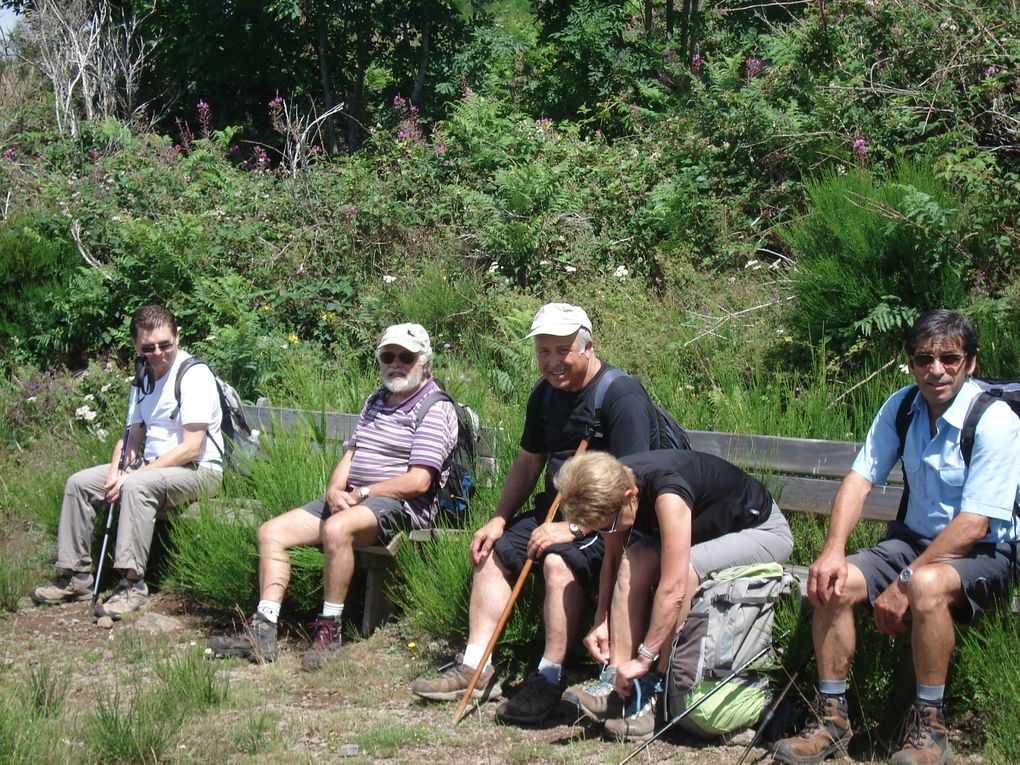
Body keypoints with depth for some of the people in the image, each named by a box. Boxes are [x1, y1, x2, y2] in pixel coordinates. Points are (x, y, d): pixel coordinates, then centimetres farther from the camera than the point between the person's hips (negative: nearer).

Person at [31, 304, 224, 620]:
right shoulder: (145, 376, 10)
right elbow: (134, 435, 15)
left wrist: (132, 475, -21)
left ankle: (132, 582, -34)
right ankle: (77, 575, 4)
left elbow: (191, 449, -22)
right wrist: (115, 472, -6)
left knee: (137, 486, -36)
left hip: (199, 471, -9)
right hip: (152, 466, 9)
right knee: (79, 483, -1)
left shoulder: (194, 375, -16)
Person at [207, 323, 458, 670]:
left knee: (336, 529, -38)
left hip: (402, 505, -9)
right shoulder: (376, 401, 22)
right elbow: (351, 453, 18)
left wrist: (361, 493, -12)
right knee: (272, 531, -3)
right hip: (352, 500, 9)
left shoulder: (435, 408, -7)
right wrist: (335, 489, -3)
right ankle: (262, 631, -13)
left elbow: (418, 481, -16)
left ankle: (329, 630, -29)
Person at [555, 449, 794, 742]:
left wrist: (643, 659, -35)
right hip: (709, 533, 8)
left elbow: (673, 590, -39)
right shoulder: (613, 487, -15)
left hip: (764, 531, -8)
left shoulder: (667, 495, -38)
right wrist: (601, 621, -8)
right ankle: (617, 683, -17)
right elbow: (613, 557, 1)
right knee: (634, 560, -17)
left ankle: (658, 689, -21)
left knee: (684, 567, -33)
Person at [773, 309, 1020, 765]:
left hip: (983, 552, -6)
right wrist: (833, 550, -22)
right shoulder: (901, 407, -1)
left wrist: (904, 584, -26)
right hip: (915, 537, 6)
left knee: (928, 585, -38)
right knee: (831, 584, -17)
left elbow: (974, 525, -24)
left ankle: (928, 725, -22)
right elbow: (860, 478, -4)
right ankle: (831, 715, -4)